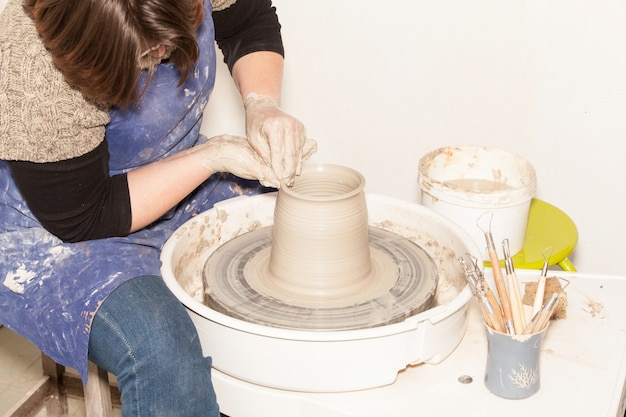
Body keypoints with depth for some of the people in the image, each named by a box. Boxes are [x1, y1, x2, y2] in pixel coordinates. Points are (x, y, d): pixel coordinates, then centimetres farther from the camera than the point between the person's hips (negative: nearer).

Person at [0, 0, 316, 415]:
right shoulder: (35, 74, -34)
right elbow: (83, 219, -23)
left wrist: (263, 105, -16)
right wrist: (213, 157, -25)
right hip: (56, 229, -6)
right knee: (161, 348, -34)